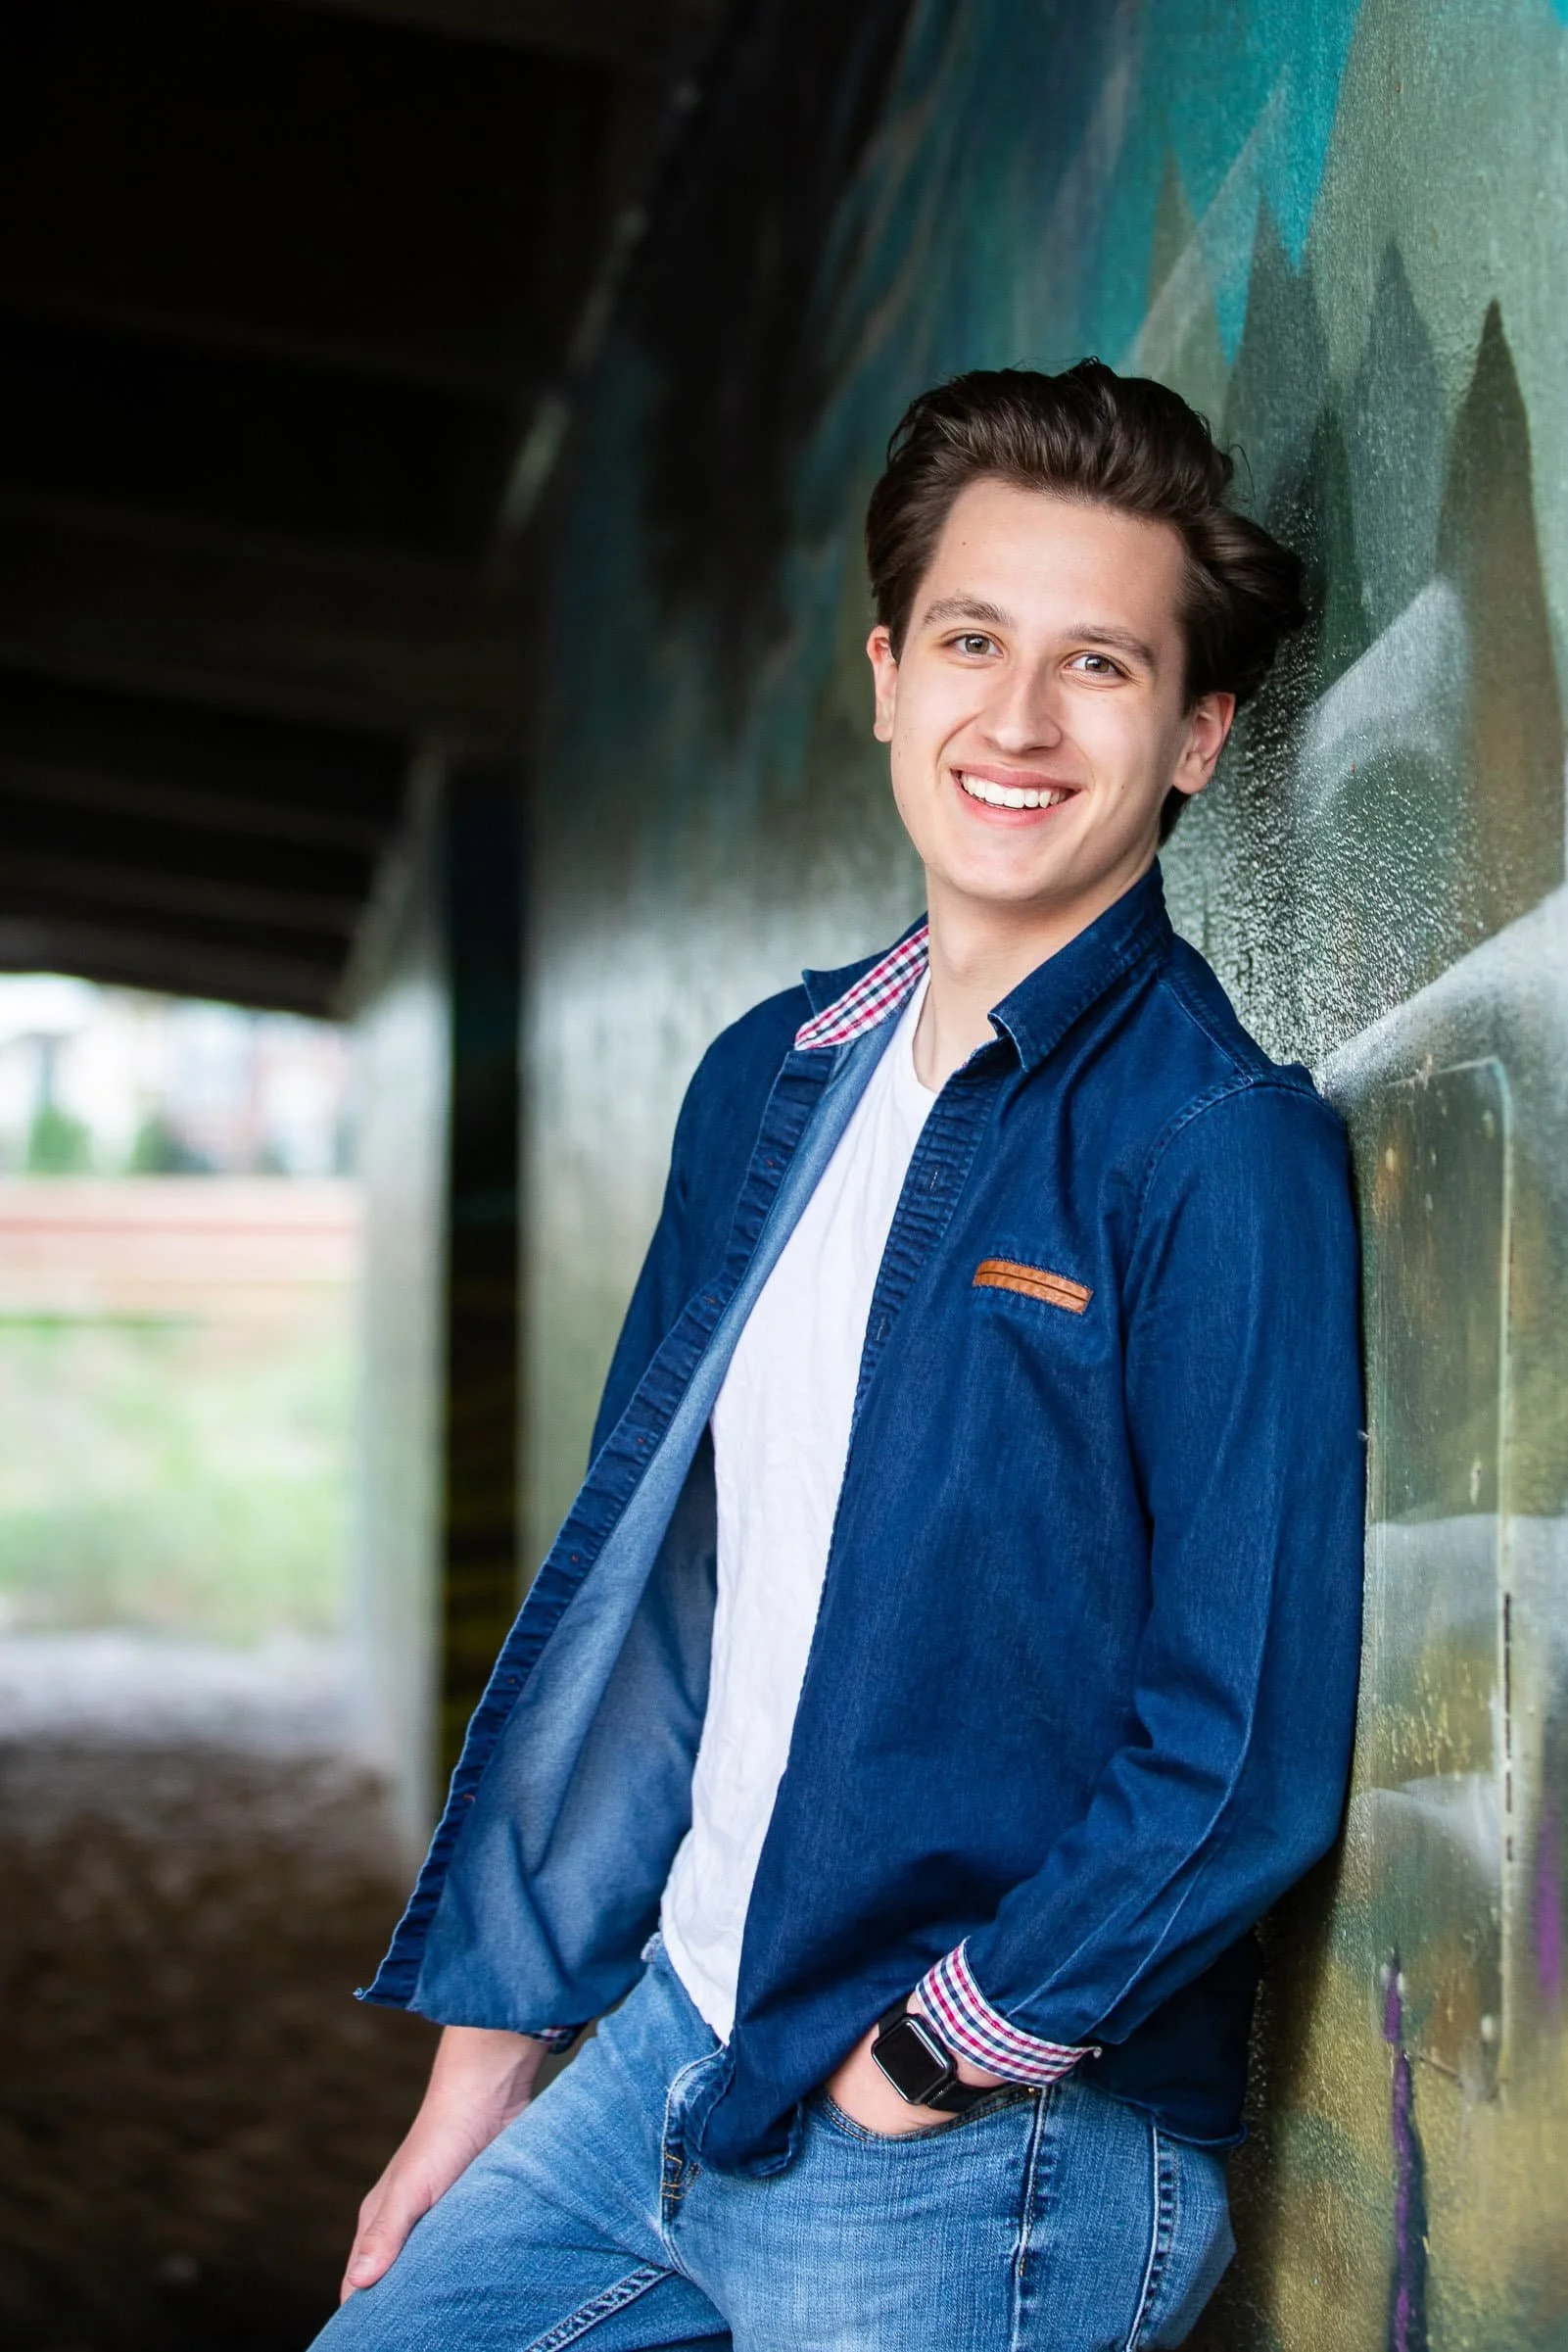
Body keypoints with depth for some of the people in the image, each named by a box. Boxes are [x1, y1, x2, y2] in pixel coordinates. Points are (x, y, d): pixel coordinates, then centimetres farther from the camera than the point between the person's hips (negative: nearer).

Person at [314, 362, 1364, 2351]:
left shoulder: (1223, 1150, -14)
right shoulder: (772, 1082, 7)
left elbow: (1246, 1750, -17)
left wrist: (914, 2073, -11)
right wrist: (489, 2051, 13)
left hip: (987, 2178, -6)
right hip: (664, 2053, 6)